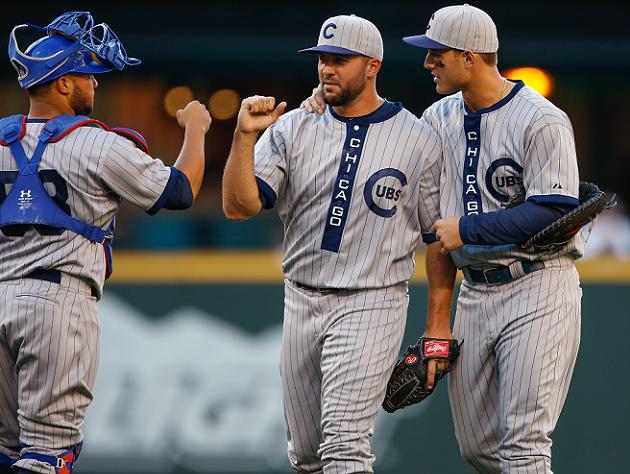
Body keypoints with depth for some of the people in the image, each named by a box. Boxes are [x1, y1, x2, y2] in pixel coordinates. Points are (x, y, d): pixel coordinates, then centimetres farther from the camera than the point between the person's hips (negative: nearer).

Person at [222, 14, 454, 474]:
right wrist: (244, 137, -20)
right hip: (301, 303, 5)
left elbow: (438, 237, 1)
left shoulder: (419, 141, -3)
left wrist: (438, 327, -3)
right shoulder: (293, 129, 4)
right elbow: (239, 207, -6)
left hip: (372, 303, -4)